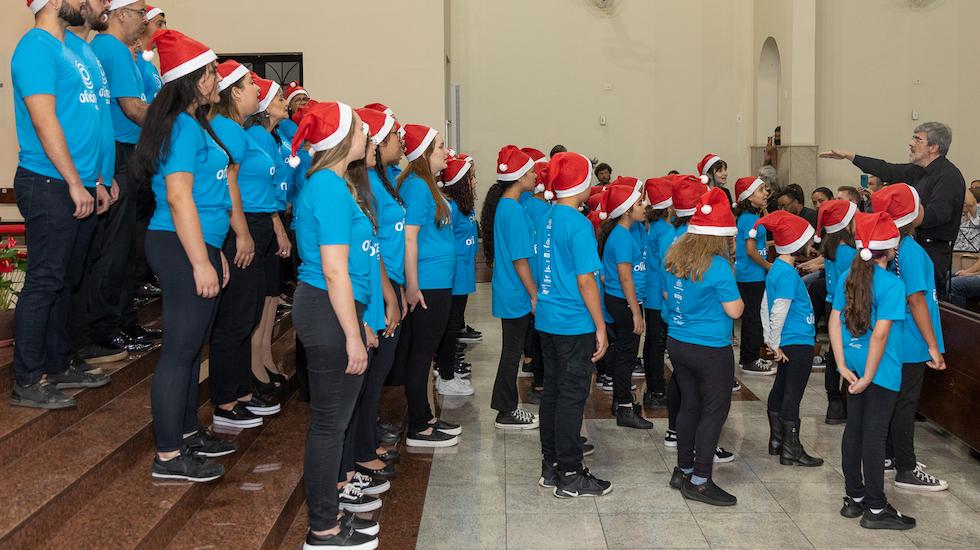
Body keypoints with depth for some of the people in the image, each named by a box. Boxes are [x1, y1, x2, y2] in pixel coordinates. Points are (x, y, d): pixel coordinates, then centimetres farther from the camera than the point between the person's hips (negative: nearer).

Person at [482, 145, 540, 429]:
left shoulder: (503, 205, 8)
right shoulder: (514, 210, -20)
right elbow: (520, 260, -20)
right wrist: (535, 295, -14)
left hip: (508, 292, 9)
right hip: (517, 295, -9)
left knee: (512, 350, 16)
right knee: (512, 352, 1)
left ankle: (507, 407, 25)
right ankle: (506, 413, 11)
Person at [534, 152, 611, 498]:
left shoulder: (546, 219, 7)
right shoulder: (579, 225, -17)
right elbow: (585, 281, -18)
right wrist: (600, 327, -12)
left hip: (547, 320, 8)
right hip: (575, 325, -8)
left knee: (552, 391, 15)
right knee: (572, 397, 0)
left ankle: (551, 466, 24)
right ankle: (570, 476, 8)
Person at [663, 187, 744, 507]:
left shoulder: (674, 257, 2)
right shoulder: (717, 266, -19)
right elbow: (734, 311, -15)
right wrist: (737, 297, 5)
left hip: (677, 344, 7)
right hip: (711, 349, -7)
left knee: (689, 405, 18)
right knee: (715, 410, 4)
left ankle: (683, 471, 26)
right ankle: (699, 481, 6)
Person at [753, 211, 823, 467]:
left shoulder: (776, 268, 9)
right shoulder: (788, 273, -20)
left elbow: (766, 305, 14)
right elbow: (779, 312, -22)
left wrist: (770, 339, 16)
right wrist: (775, 344, -15)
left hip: (787, 343, 10)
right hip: (798, 343, -10)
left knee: (780, 389, 17)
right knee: (792, 395, -3)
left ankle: (776, 440, 27)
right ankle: (791, 451, 5)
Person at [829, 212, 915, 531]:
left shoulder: (848, 277, 2)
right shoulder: (892, 285, -18)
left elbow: (834, 322, 1)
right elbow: (880, 334, -21)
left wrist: (843, 366, 1)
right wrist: (868, 377, -16)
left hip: (854, 364, 6)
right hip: (881, 370, -6)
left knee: (853, 429, 14)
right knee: (875, 434, 0)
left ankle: (854, 497, 25)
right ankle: (876, 509, 11)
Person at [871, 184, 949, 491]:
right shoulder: (911, 251, -21)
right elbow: (916, 301, -22)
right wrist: (933, 346, -18)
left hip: (895, 338, 9)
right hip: (911, 344, -8)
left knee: (895, 399, 19)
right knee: (905, 404, -1)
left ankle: (888, 454, 30)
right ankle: (906, 471, 8)